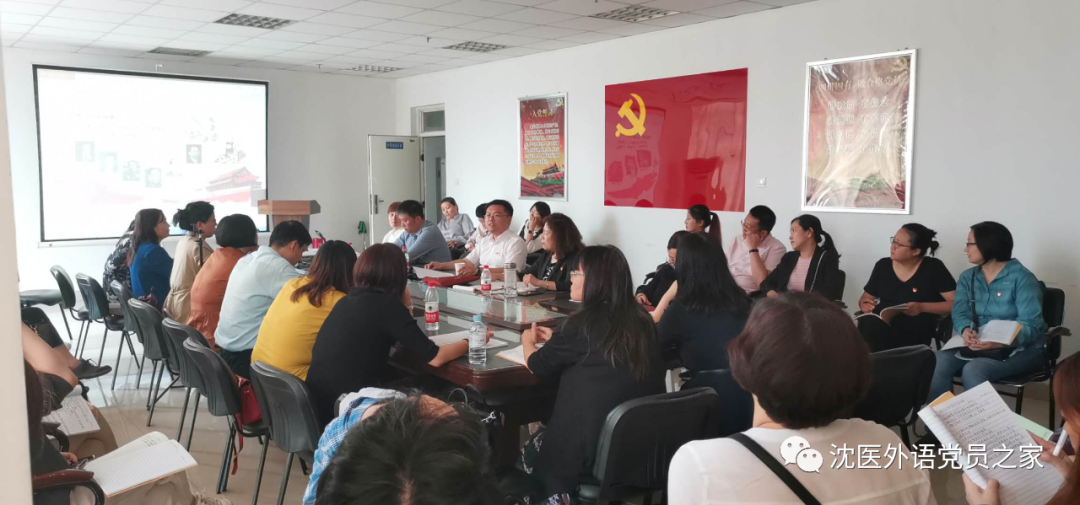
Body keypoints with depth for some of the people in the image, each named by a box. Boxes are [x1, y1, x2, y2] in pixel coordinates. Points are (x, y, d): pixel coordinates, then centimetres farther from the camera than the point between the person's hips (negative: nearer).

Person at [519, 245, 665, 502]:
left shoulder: (582, 323, -16)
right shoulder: (642, 321, 3)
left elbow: (538, 364, 0)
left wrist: (527, 340, 21)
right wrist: (556, 340, 26)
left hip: (593, 451, -7)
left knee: (529, 450, 22)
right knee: (544, 435, 29)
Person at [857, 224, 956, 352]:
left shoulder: (933, 268, 1)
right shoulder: (882, 265, 13)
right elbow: (866, 297, 23)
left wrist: (922, 307, -13)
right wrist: (864, 304, -1)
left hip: (914, 331, -4)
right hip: (879, 324, 4)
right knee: (864, 325, -33)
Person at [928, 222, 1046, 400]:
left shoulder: (1022, 278, -9)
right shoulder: (967, 277, 9)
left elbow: (1030, 325, -17)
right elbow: (960, 313, -4)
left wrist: (1000, 342, -36)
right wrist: (966, 331, -29)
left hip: (1020, 348, -5)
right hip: (978, 345, 5)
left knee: (973, 370, -32)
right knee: (936, 362, -23)